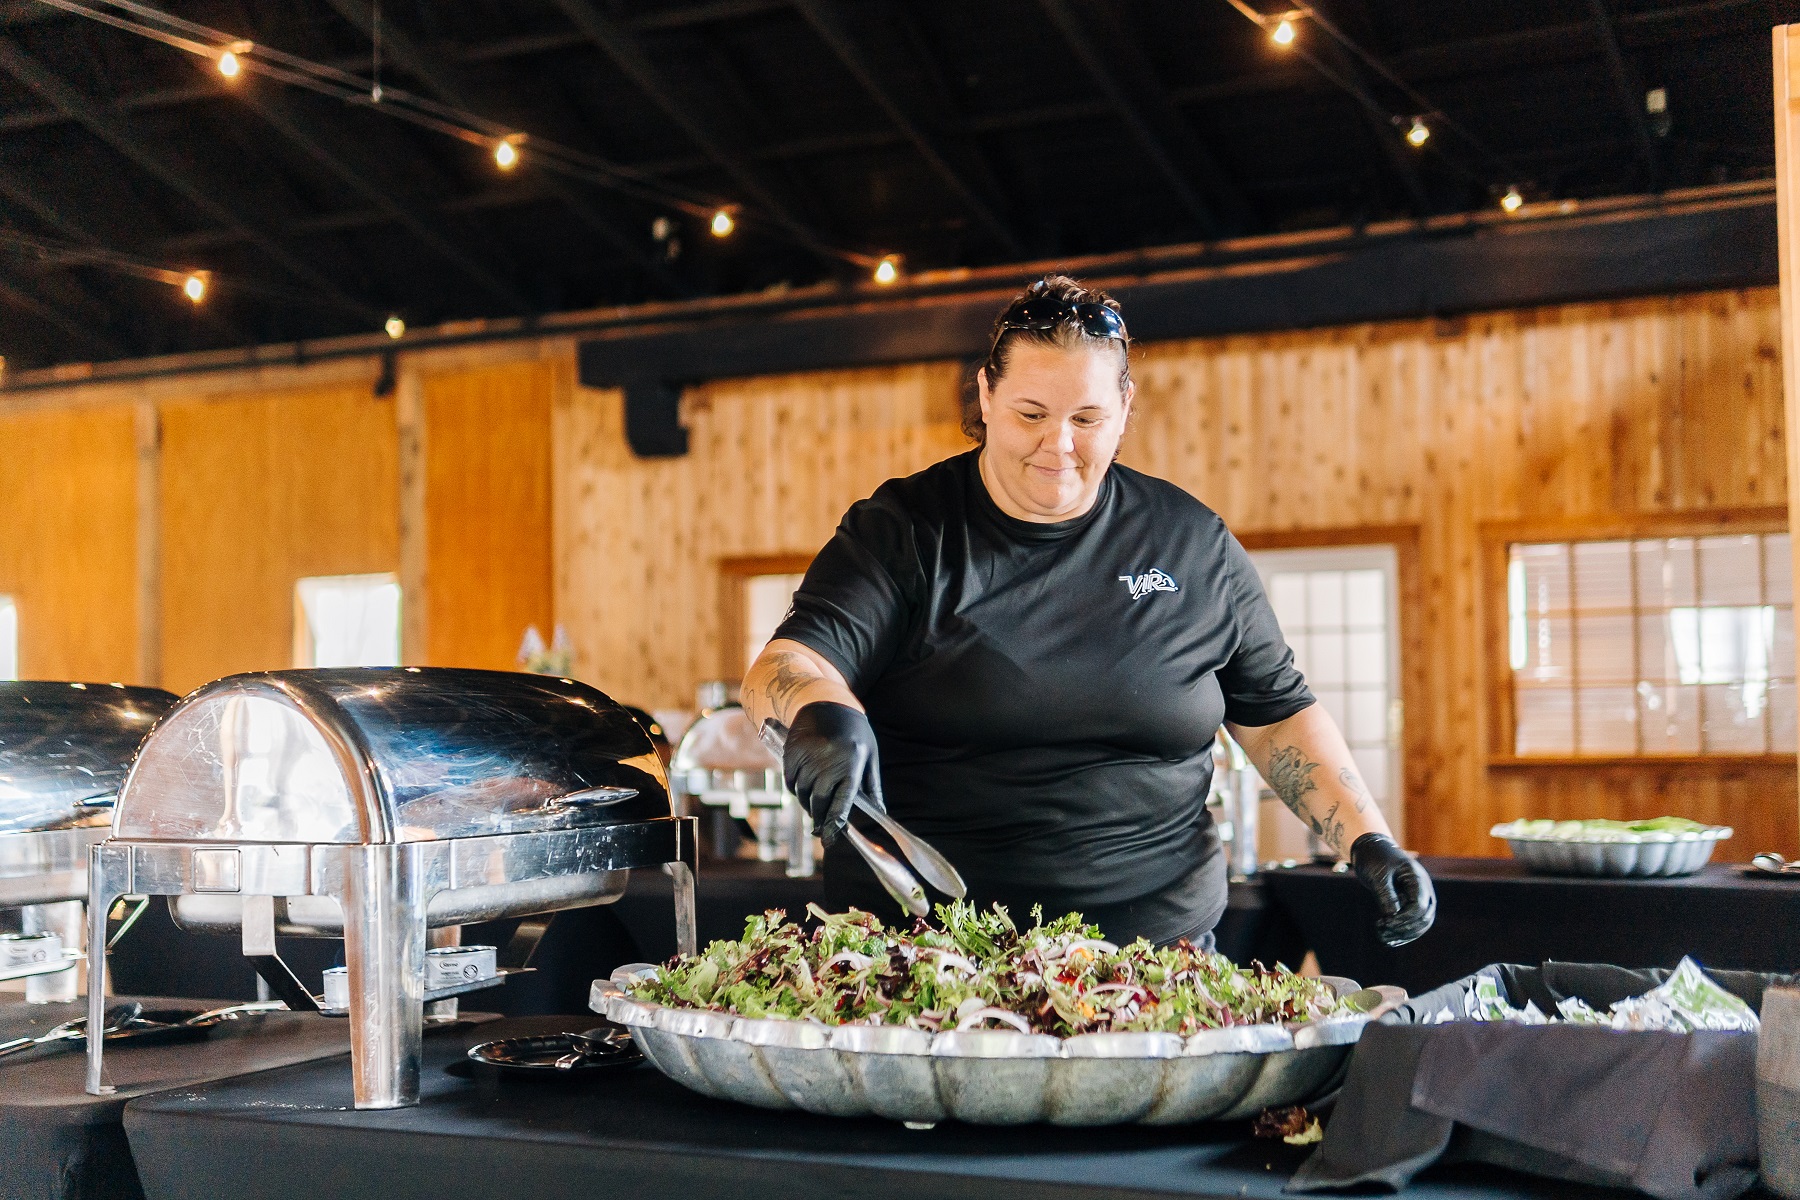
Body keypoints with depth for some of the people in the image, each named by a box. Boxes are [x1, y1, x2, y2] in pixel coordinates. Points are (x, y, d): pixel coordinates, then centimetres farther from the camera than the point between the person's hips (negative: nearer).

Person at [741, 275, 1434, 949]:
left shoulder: (1194, 545, 8)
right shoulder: (904, 530, 1)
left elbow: (1278, 715, 15)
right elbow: (787, 665, -11)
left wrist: (1370, 842, 3)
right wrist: (820, 713, -34)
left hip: (1153, 945, -2)